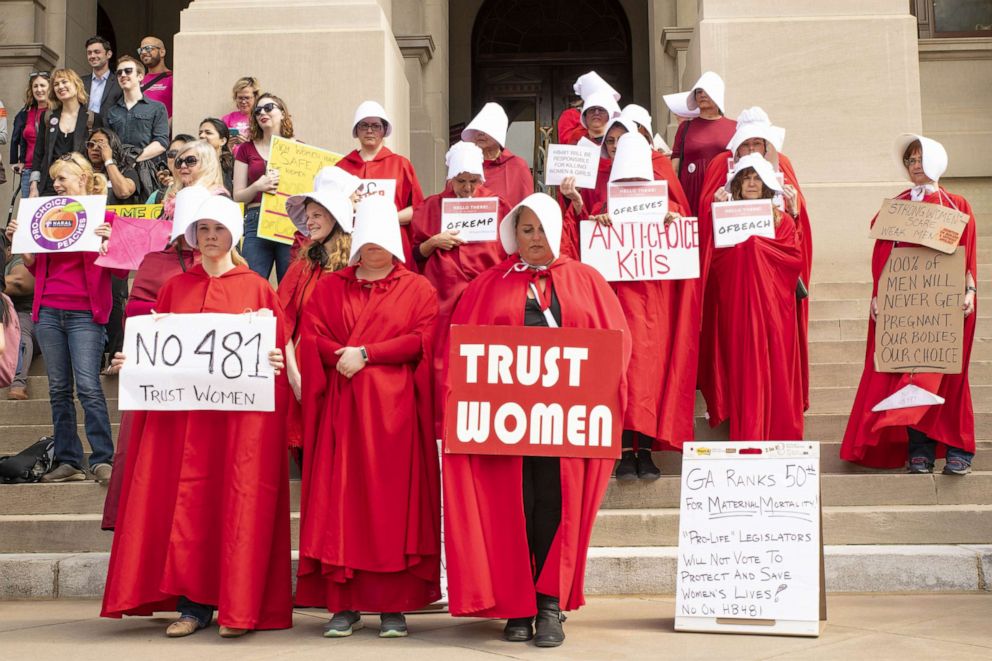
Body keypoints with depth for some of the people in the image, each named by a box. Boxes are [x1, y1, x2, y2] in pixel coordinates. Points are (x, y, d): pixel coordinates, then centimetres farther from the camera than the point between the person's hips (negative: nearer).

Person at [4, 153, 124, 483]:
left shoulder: (103, 217, -2)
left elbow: (120, 272, -4)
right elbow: (35, 267, 20)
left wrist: (109, 240, -20)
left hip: (84, 313, -5)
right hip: (48, 310, 5)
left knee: (88, 386, -13)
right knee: (59, 389, 6)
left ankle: (103, 460, -9)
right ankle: (68, 462, 10)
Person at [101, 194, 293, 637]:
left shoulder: (257, 288, 6)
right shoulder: (175, 287, 13)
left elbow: (275, 348, 3)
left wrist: (273, 361, -18)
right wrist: (133, 361, -3)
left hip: (240, 411, -2)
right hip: (180, 411, 3)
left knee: (236, 502, -3)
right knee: (187, 501, 0)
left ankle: (238, 606, 3)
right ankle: (194, 604, 7)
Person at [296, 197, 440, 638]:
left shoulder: (417, 289, 9)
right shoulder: (329, 288, 17)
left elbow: (421, 340, -5)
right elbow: (312, 336, 6)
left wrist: (365, 353, -12)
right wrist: (342, 355, -13)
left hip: (394, 407, -2)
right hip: (341, 406, 2)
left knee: (392, 502, -4)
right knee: (340, 501, -3)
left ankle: (394, 606, 0)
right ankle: (343, 605, 3)